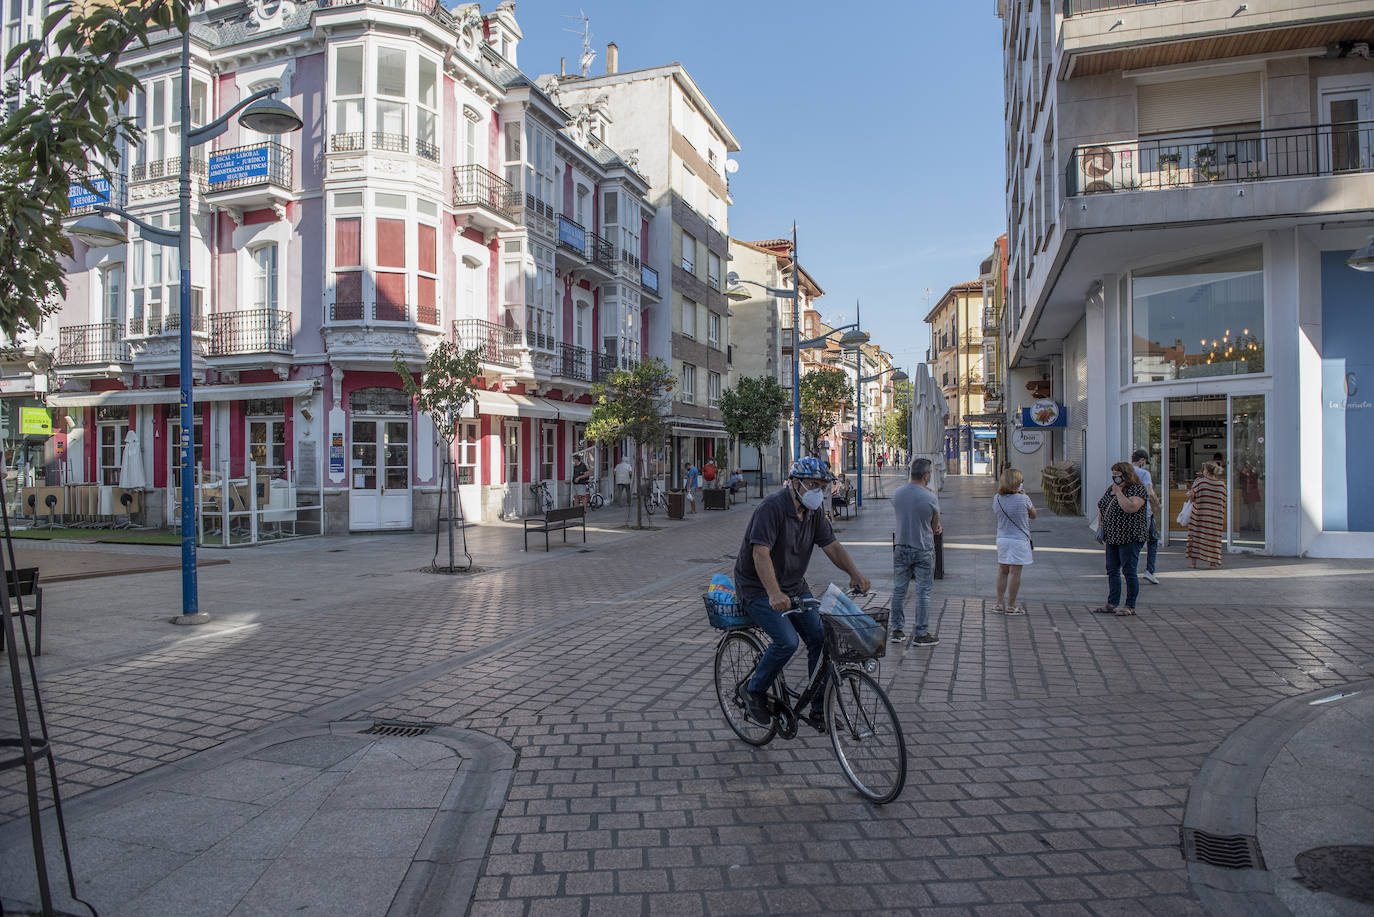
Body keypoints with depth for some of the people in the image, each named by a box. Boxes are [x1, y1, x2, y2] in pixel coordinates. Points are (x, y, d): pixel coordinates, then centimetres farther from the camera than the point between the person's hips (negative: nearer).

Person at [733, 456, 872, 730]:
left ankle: (820, 710, 7)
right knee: (787, 641, -24)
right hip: (758, 588, -7)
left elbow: (832, 546, 1)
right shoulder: (773, 507, -23)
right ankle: (754, 692, 1)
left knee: (821, 638, -7)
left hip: (795, 586, 7)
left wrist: (855, 573, -18)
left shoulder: (813, 512, 2)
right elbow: (760, 553, -33)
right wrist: (774, 594, -47)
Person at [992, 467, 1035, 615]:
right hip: (1019, 540, -5)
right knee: (1015, 572, 2)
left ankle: (999, 603, 19)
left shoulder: (997, 498, -2)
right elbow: (1033, 514, 1)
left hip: (1002, 539, 5)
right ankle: (1010, 605, 6)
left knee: (1002, 571, 15)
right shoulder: (1023, 499, -15)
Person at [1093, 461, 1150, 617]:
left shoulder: (1138, 489, -9)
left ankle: (1130, 606, 3)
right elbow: (1101, 505, 28)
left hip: (1129, 538, -8)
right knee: (1112, 571, 10)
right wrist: (1100, 514, 10)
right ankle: (1112, 604, 17)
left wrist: (1118, 492, -18)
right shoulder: (1111, 489, 14)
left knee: (1129, 572, -4)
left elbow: (1130, 508, -25)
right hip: (1112, 537, 8)